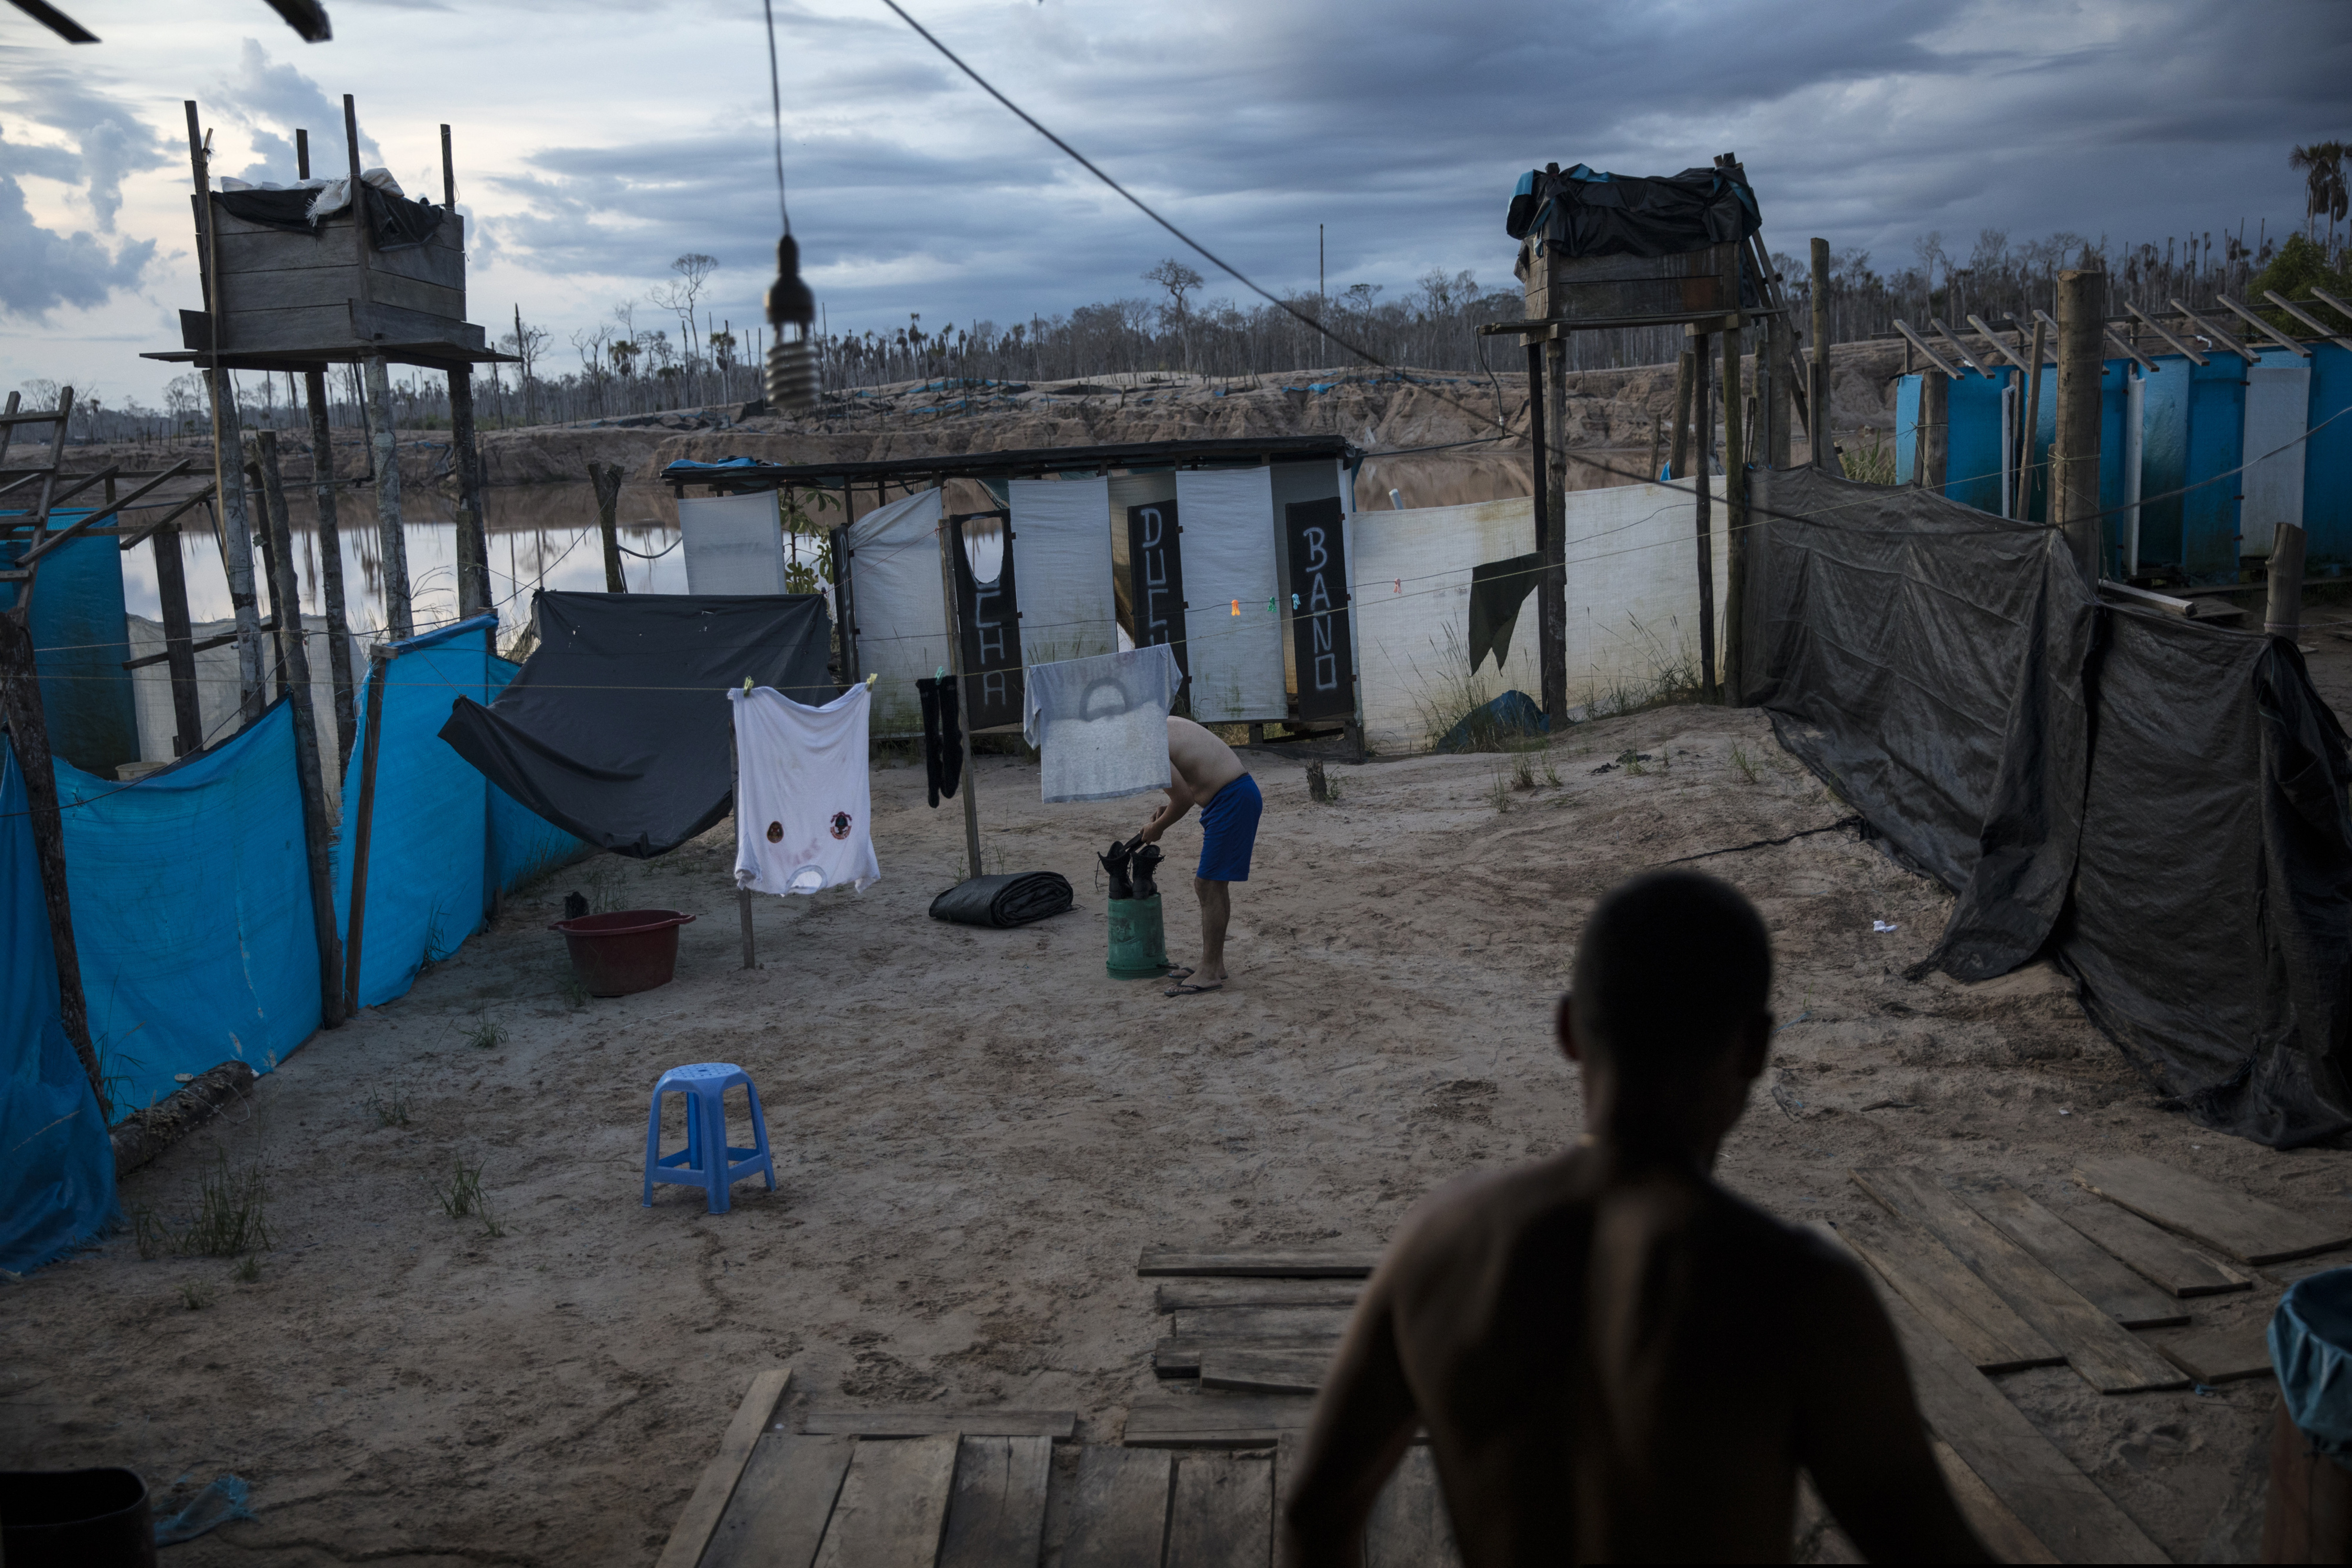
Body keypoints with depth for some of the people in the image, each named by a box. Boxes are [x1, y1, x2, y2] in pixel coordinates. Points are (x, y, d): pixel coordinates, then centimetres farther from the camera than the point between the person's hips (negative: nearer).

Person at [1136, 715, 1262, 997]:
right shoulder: (1165, 725, 15)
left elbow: (1184, 799, -14)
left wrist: (1157, 827, 3)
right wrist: (1166, 810, 14)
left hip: (1232, 801, -10)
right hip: (1241, 791, 10)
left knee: (1209, 886, -5)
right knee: (1213, 884, 16)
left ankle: (1209, 974, 0)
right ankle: (1212, 965, 25)